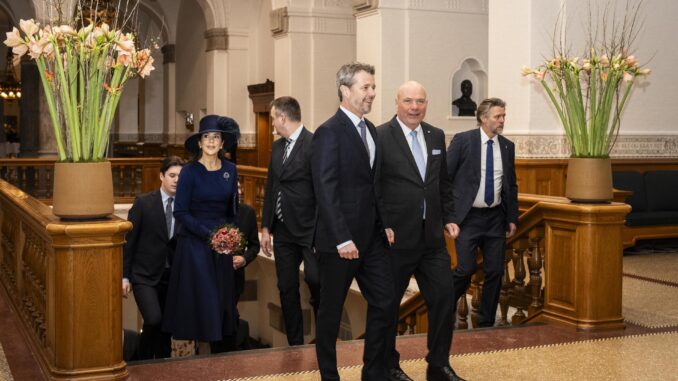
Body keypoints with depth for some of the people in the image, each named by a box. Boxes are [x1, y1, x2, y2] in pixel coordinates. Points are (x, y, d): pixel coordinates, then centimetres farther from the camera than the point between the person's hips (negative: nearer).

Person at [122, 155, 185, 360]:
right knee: (153, 320, -20)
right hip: (145, 275, -3)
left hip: (172, 276, 4)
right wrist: (124, 276, -6)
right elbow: (129, 240, -4)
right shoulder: (143, 203, -6)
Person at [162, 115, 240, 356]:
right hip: (194, 243, -4)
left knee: (221, 297, 6)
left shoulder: (230, 170, 4)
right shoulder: (190, 171, -9)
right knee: (201, 297, -3)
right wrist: (209, 234, -16)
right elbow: (180, 212, -10)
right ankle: (203, 351, 7)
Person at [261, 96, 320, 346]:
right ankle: (295, 345, 20)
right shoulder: (277, 147, 12)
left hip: (309, 230, -7)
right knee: (287, 289, 10)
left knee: (316, 283, -10)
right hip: (283, 230, 8)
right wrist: (266, 227, 14)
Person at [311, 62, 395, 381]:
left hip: (372, 236, 7)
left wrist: (385, 223, 8)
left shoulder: (370, 129, 12)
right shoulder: (329, 132, -13)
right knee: (331, 309, 8)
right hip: (341, 240, -7)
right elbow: (325, 190, -18)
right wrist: (342, 239, -21)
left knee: (384, 302, 8)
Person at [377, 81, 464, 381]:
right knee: (388, 303, 9)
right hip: (395, 237, -5)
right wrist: (381, 226, -14)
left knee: (444, 298, 6)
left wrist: (448, 218, 11)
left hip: (432, 236, 5)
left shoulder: (436, 136, 9)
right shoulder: (380, 136, -10)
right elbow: (371, 186, -11)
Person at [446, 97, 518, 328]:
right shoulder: (462, 141, -6)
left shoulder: (507, 146, 8)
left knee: (495, 272, 4)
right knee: (466, 270, -11)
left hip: (495, 218, 5)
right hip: (468, 217, -5)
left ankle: (486, 324, 18)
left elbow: (511, 185, 16)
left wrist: (512, 218, 11)